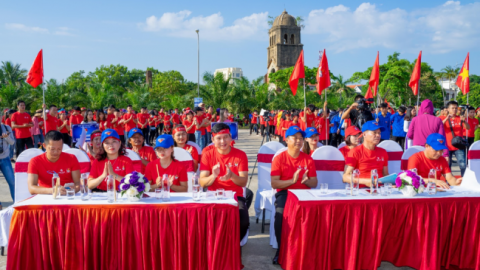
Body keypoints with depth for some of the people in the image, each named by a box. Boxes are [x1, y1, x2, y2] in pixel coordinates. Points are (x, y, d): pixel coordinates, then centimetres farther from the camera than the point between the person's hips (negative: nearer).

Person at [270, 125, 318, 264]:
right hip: (284, 193, -2)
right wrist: (292, 181, -22)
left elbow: (314, 183, 8)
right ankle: (281, 249, -11)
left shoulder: (308, 159, 9)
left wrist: (306, 180, -15)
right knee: (281, 214, -33)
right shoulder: (279, 158, 0)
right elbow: (274, 184, -8)